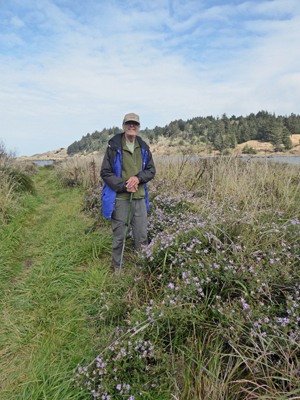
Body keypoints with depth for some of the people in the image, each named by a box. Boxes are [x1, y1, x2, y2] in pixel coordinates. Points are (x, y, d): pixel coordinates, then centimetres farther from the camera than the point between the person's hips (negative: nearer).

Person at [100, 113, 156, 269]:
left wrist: (138, 178, -8)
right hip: (120, 198, -4)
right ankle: (117, 268, 25)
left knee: (142, 236, 10)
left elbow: (151, 170, 13)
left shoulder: (143, 147, 11)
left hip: (139, 198, 4)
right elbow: (105, 172, -2)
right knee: (119, 236, 6)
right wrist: (124, 186, -12)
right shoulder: (114, 146, -3)